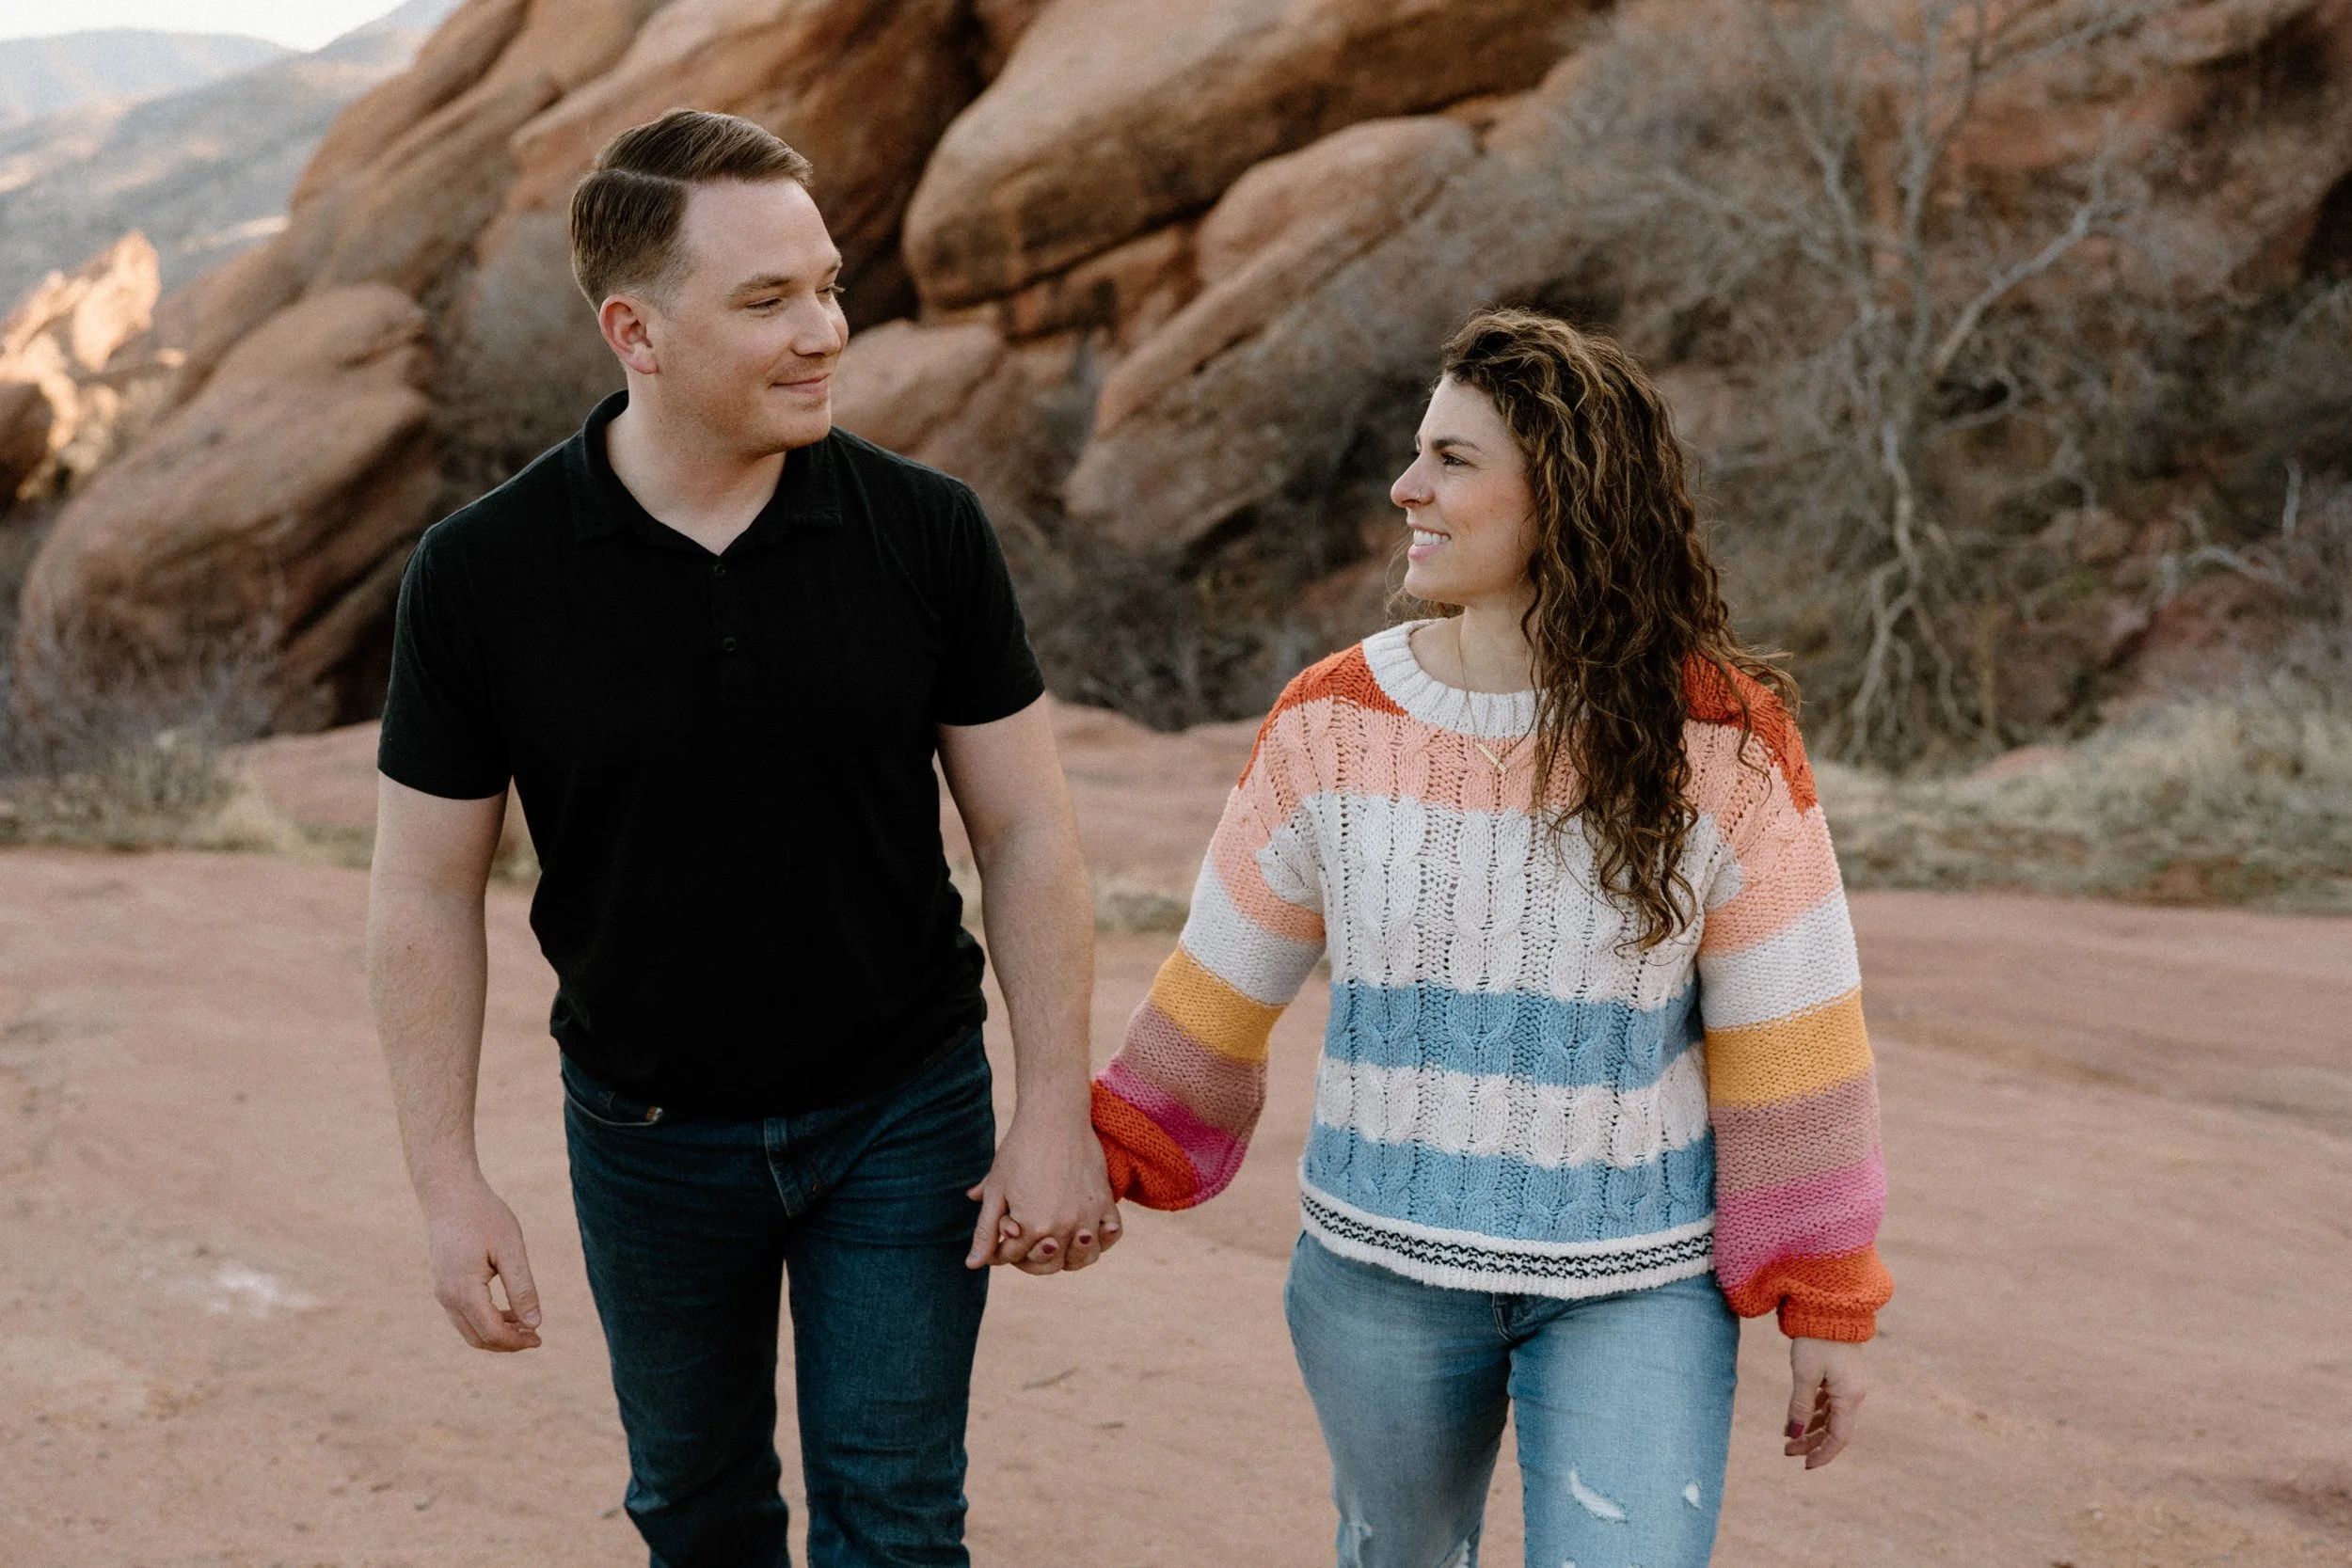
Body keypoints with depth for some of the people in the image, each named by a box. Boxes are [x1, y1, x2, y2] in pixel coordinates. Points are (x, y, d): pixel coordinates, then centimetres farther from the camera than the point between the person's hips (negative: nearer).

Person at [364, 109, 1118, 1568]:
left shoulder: (925, 531, -13)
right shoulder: (480, 573, -14)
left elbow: (1028, 832, -7)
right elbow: (429, 892, -7)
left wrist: (1057, 1114, -9)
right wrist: (449, 1184, -8)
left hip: (902, 1113, 0)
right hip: (648, 1132, 1)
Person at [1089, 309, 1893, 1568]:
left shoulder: (1718, 742, -11)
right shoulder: (1330, 722, -5)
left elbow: (1785, 1036, -7)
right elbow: (1227, 976, 6)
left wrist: (1823, 1300, -4)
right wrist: (1110, 1156, 7)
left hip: (1638, 1284, -2)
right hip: (1380, 1268, 3)